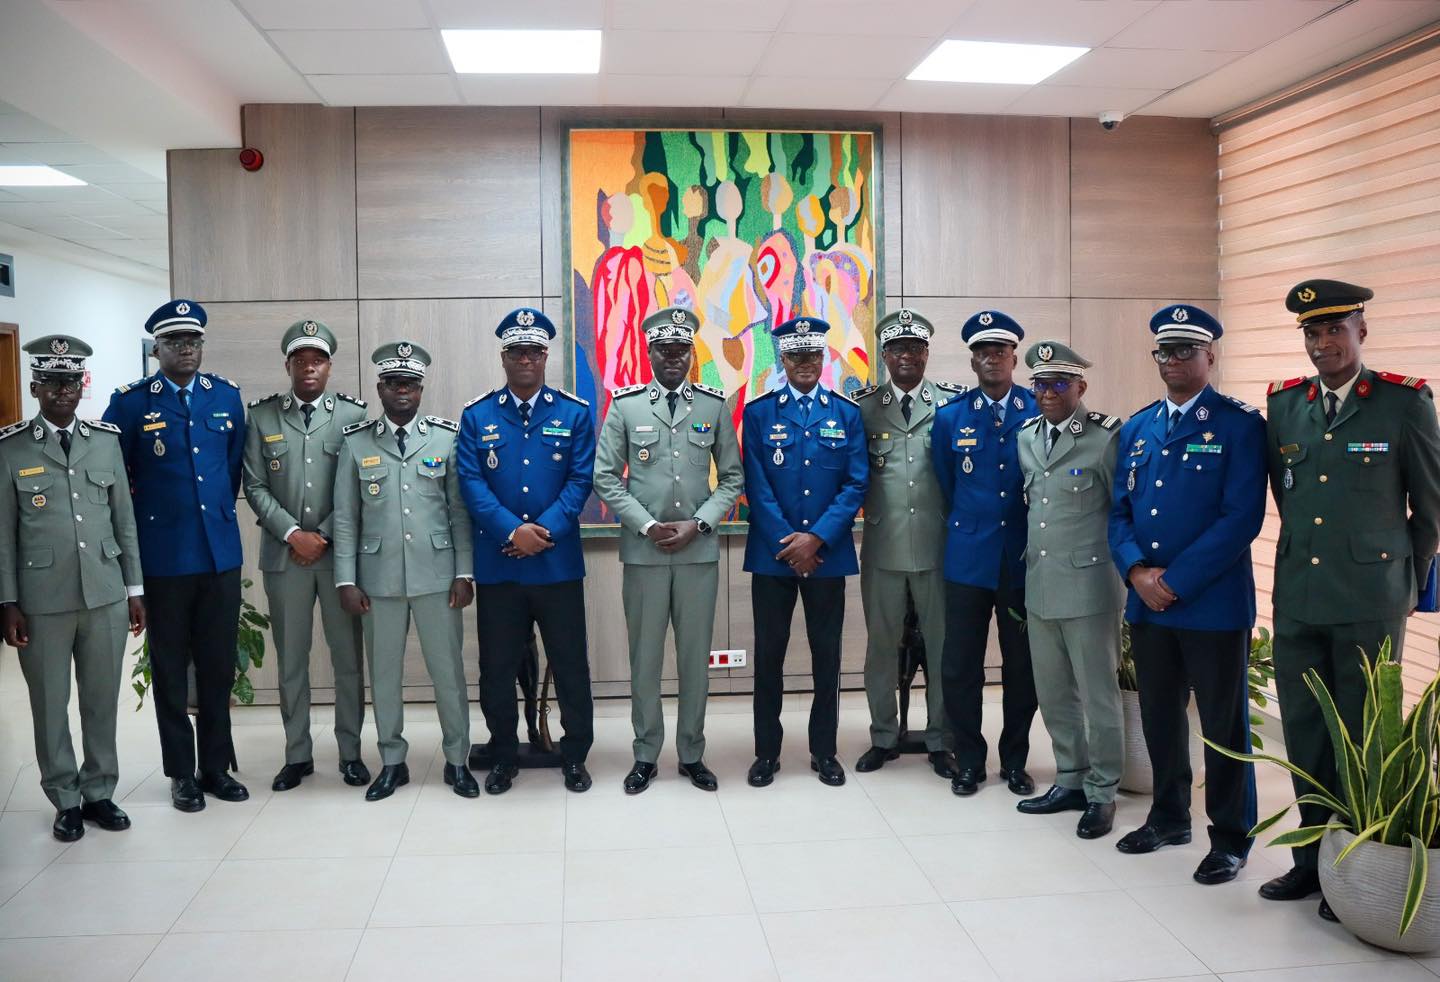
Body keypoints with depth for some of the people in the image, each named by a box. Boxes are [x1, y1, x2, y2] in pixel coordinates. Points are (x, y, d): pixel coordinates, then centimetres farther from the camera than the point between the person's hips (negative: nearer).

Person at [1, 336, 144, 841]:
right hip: (43, 601, -2)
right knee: (50, 705, 7)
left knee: (102, 700, 10)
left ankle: (99, 792, 24)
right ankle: (66, 801, 21)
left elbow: (125, 519, 8)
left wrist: (135, 588, 7)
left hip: (106, 595, 2)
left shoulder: (107, 440, 5)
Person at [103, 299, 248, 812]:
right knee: (170, 669, 7)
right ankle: (182, 773, 20)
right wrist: (141, 520, 3)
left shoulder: (227, 396, 7)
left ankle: (216, 766, 22)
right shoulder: (130, 402, -3)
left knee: (219, 666, 9)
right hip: (163, 558, -2)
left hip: (221, 553, 3)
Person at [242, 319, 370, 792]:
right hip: (284, 554, 1)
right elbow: (255, 487, 2)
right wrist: (293, 534, -9)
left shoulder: (353, 415, 2)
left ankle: (351, 752, 17)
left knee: (348, 656, 5)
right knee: (290, 659, 8)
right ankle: (298, 754, 20)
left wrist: (324, 535, -9)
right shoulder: (262, 416, 6)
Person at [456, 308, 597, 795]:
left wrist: (545, 530, -15)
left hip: (559, 562, -1)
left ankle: (575, 755, 22)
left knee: (570, 662, 6)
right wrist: (512, 531, -16)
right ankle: (503, 756, 25)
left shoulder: (575, 413, 4)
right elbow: (471, 482, -4)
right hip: (496, 563, 1)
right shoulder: (476, 415, 5)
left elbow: (581, 480, -3)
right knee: (497, 665, 9)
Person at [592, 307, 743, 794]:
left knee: (696, 655, 7)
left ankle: (692, 754, 21)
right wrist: (648, 526, -9)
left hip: (700, 551, 1)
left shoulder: (715, 405, 5)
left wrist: (697, 524, -7)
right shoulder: (625, 404, 2)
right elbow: (605, 478, 0)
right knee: (645, 656, 6)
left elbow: (733, 477, 6)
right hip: (643, 550, -1)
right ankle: (646, 755, 19)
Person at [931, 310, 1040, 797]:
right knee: (960, 666, 2)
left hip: (1025, 558, 0)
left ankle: (1015, 761, 24)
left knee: (1023, 666, 8)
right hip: (969, 558, 1)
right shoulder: (950, 417, 4)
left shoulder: (1041, 411, 0)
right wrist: (969, 528, 11)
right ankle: (969, 760, 19)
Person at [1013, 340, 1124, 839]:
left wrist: (1124, 568, -5)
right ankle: (1070, 782, 31)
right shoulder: (1025, 436, 9)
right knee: (1053, 694, 16)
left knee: (1098, 694, 4)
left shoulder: (1107, 437, -10)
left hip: (1089, 586, -6)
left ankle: (1102, 794, 19)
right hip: (1039, 586, 7)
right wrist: (1024, 566, 14)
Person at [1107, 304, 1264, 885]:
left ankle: (1231, 837, 21)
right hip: (1146, 603, 5)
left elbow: (1242, 517, -14)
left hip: (1214, 603, -5)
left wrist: (1175, 581, -17)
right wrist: (1137, 571, -8)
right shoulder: (1137, 429, 12)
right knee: (1159, 717, 16)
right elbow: (1120, 510, 10)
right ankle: (1168, 816, 34)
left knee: (1223, 723, 6)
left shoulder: (1239, 425, -6)